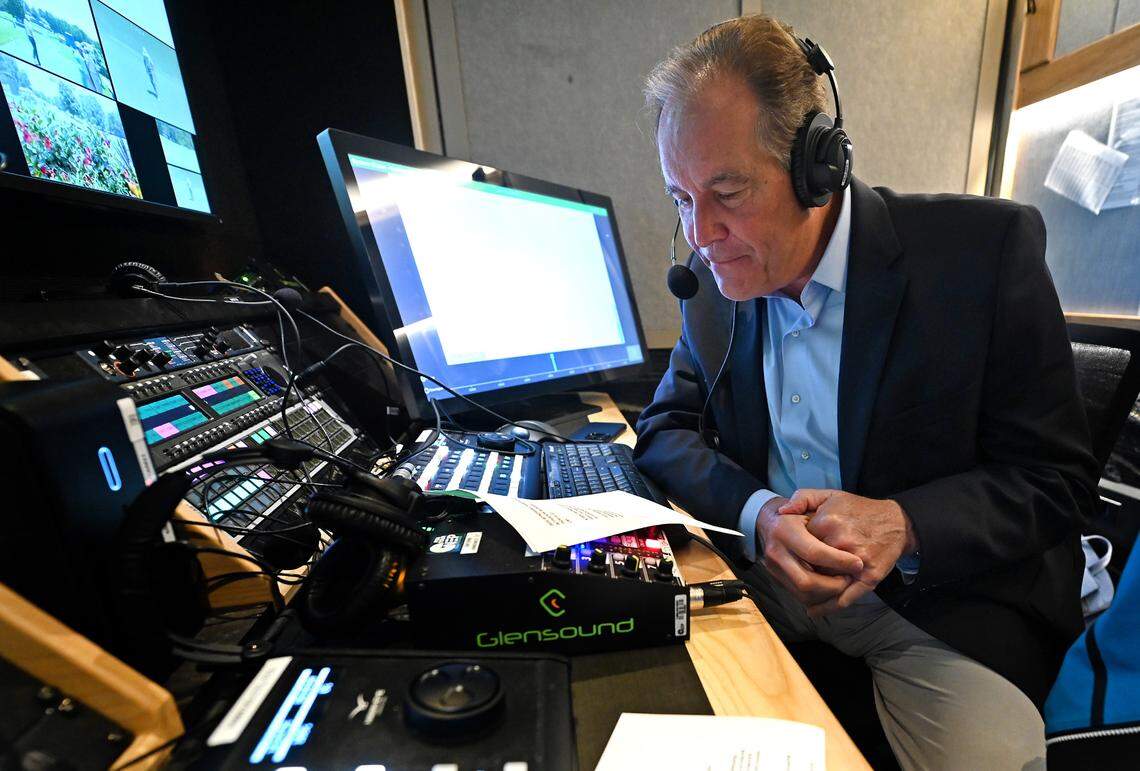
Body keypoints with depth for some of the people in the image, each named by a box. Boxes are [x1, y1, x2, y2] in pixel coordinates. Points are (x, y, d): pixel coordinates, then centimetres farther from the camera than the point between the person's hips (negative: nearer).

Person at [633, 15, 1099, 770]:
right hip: (765, 572, 2)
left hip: (949, 596, -1)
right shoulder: (713, 279, -4)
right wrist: (757, 513, -20)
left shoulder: (983, 249, -14)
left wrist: (904, 526, -27)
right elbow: (665, 431, -2)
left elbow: (1057, 475, -9)